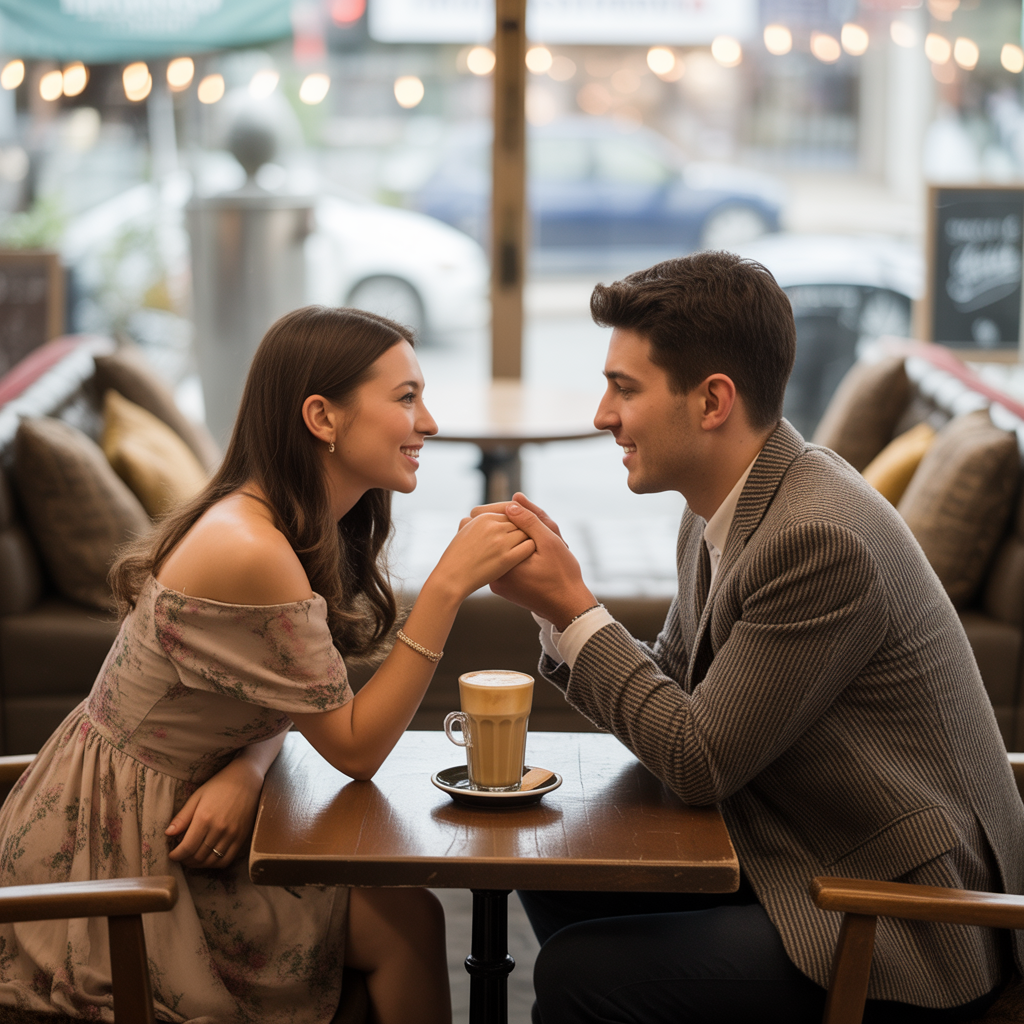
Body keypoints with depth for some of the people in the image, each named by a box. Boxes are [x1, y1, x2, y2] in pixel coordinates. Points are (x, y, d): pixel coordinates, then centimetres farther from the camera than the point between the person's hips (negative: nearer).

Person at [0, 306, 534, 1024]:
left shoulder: (317, 530, 2)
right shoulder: (247, 551, -27)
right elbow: (355, 748, -19)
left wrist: (244, 770, -14)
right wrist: (449, 585, -24)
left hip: (163, 814, 8)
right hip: (107, 847, -8)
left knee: (399, 899, -2)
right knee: (404, 919, -9)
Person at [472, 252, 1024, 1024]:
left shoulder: (820, 538, -26)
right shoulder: (724, 506, 4)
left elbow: (700, 761, -20)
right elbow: (674, 685, 9)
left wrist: (573, 606, -15)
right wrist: (557, 602, -5)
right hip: (808, 860, 9)